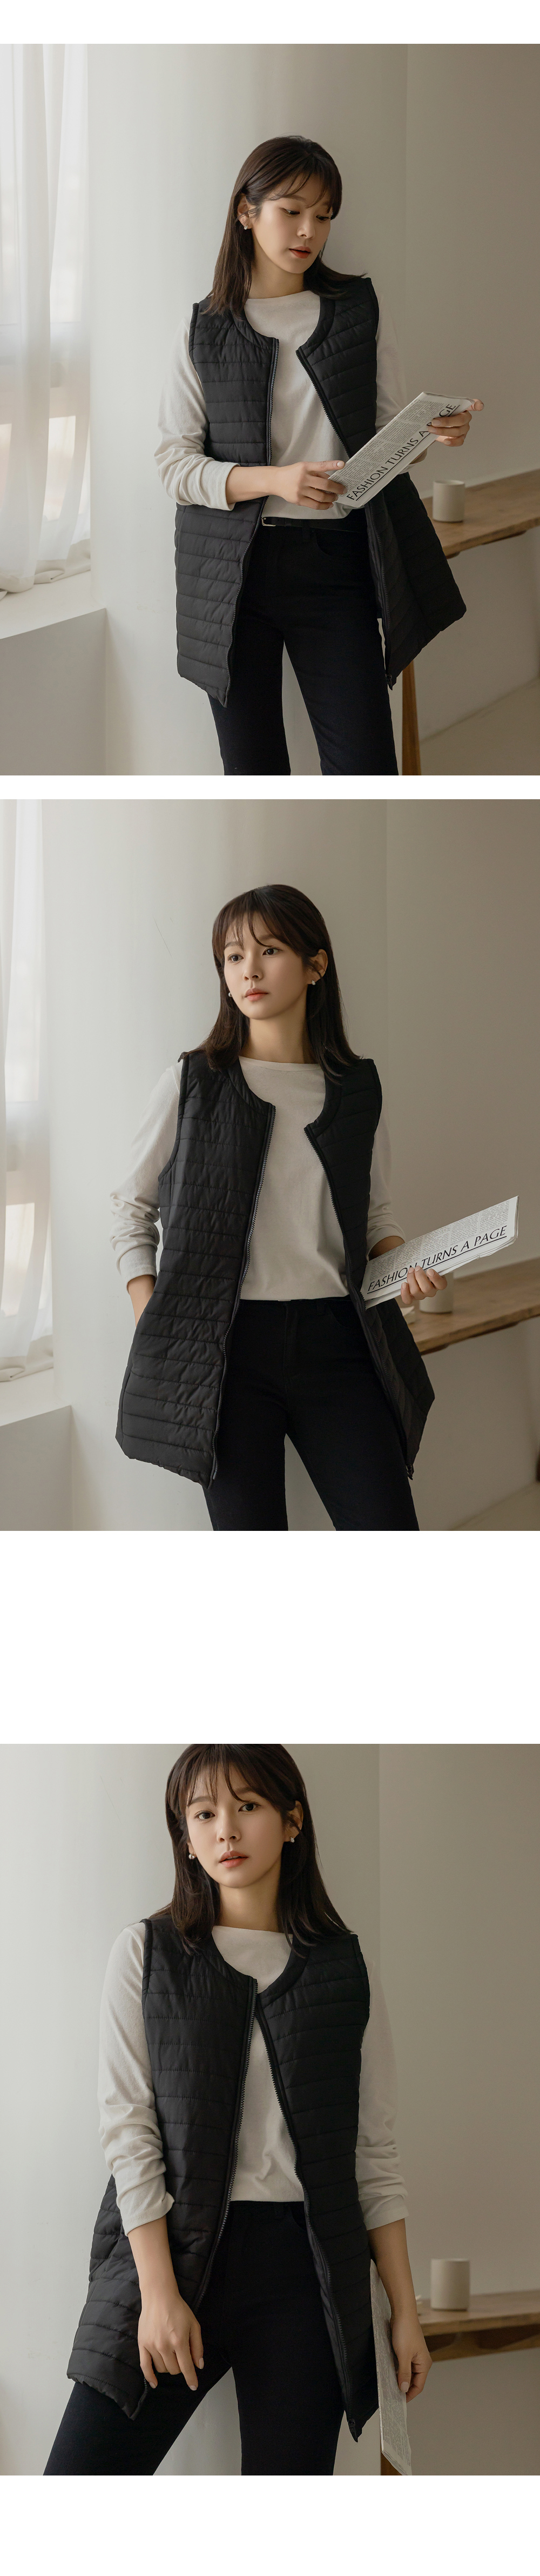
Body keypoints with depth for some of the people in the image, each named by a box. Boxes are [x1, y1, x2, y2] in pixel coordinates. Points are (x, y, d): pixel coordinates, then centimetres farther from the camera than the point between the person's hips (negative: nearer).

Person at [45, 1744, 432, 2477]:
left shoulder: (345, 1970, 9)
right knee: (81, 2476, -10)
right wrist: (159, 2292, -11)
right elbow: (128, 2126, -2)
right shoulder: (147, 1954, 5)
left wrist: (405, 2310, 7)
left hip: (304, 2268, 1)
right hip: (170, 2251, -1)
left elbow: (375, 2150, 10)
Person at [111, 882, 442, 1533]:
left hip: (335, 1341, 2)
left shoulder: (357, 1089, 9)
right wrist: (154, 1325, -1)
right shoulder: (191, 1085, 4)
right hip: (226, 1348, -2)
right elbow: (132, 1208, 10)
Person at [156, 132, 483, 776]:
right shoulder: (204, 333, 4)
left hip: (336, 561, 1)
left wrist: (436, 433, -17)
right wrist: (274, 481, -19)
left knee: (365, 769, -7)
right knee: (252, 771, 4)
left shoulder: (362, 312, 8)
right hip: (234, 569, 0)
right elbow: (176, 464, -2)